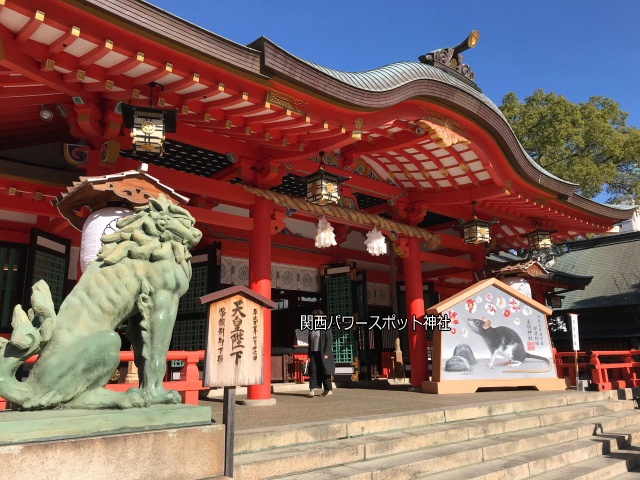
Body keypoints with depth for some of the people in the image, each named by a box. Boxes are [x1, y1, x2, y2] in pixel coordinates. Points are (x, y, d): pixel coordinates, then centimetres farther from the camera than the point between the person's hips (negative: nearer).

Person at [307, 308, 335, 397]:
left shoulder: (326, 328, -3)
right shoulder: (312, 329, 16)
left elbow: (329, 341, -9)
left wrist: (326, 353, -16)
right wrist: (309, 355, 11)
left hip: (322, 354, -5)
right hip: (313, 353, 5)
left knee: (324, 372, 0)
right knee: (313, 371, -3)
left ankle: (328, 390, 10)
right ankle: (312, 390, -6)